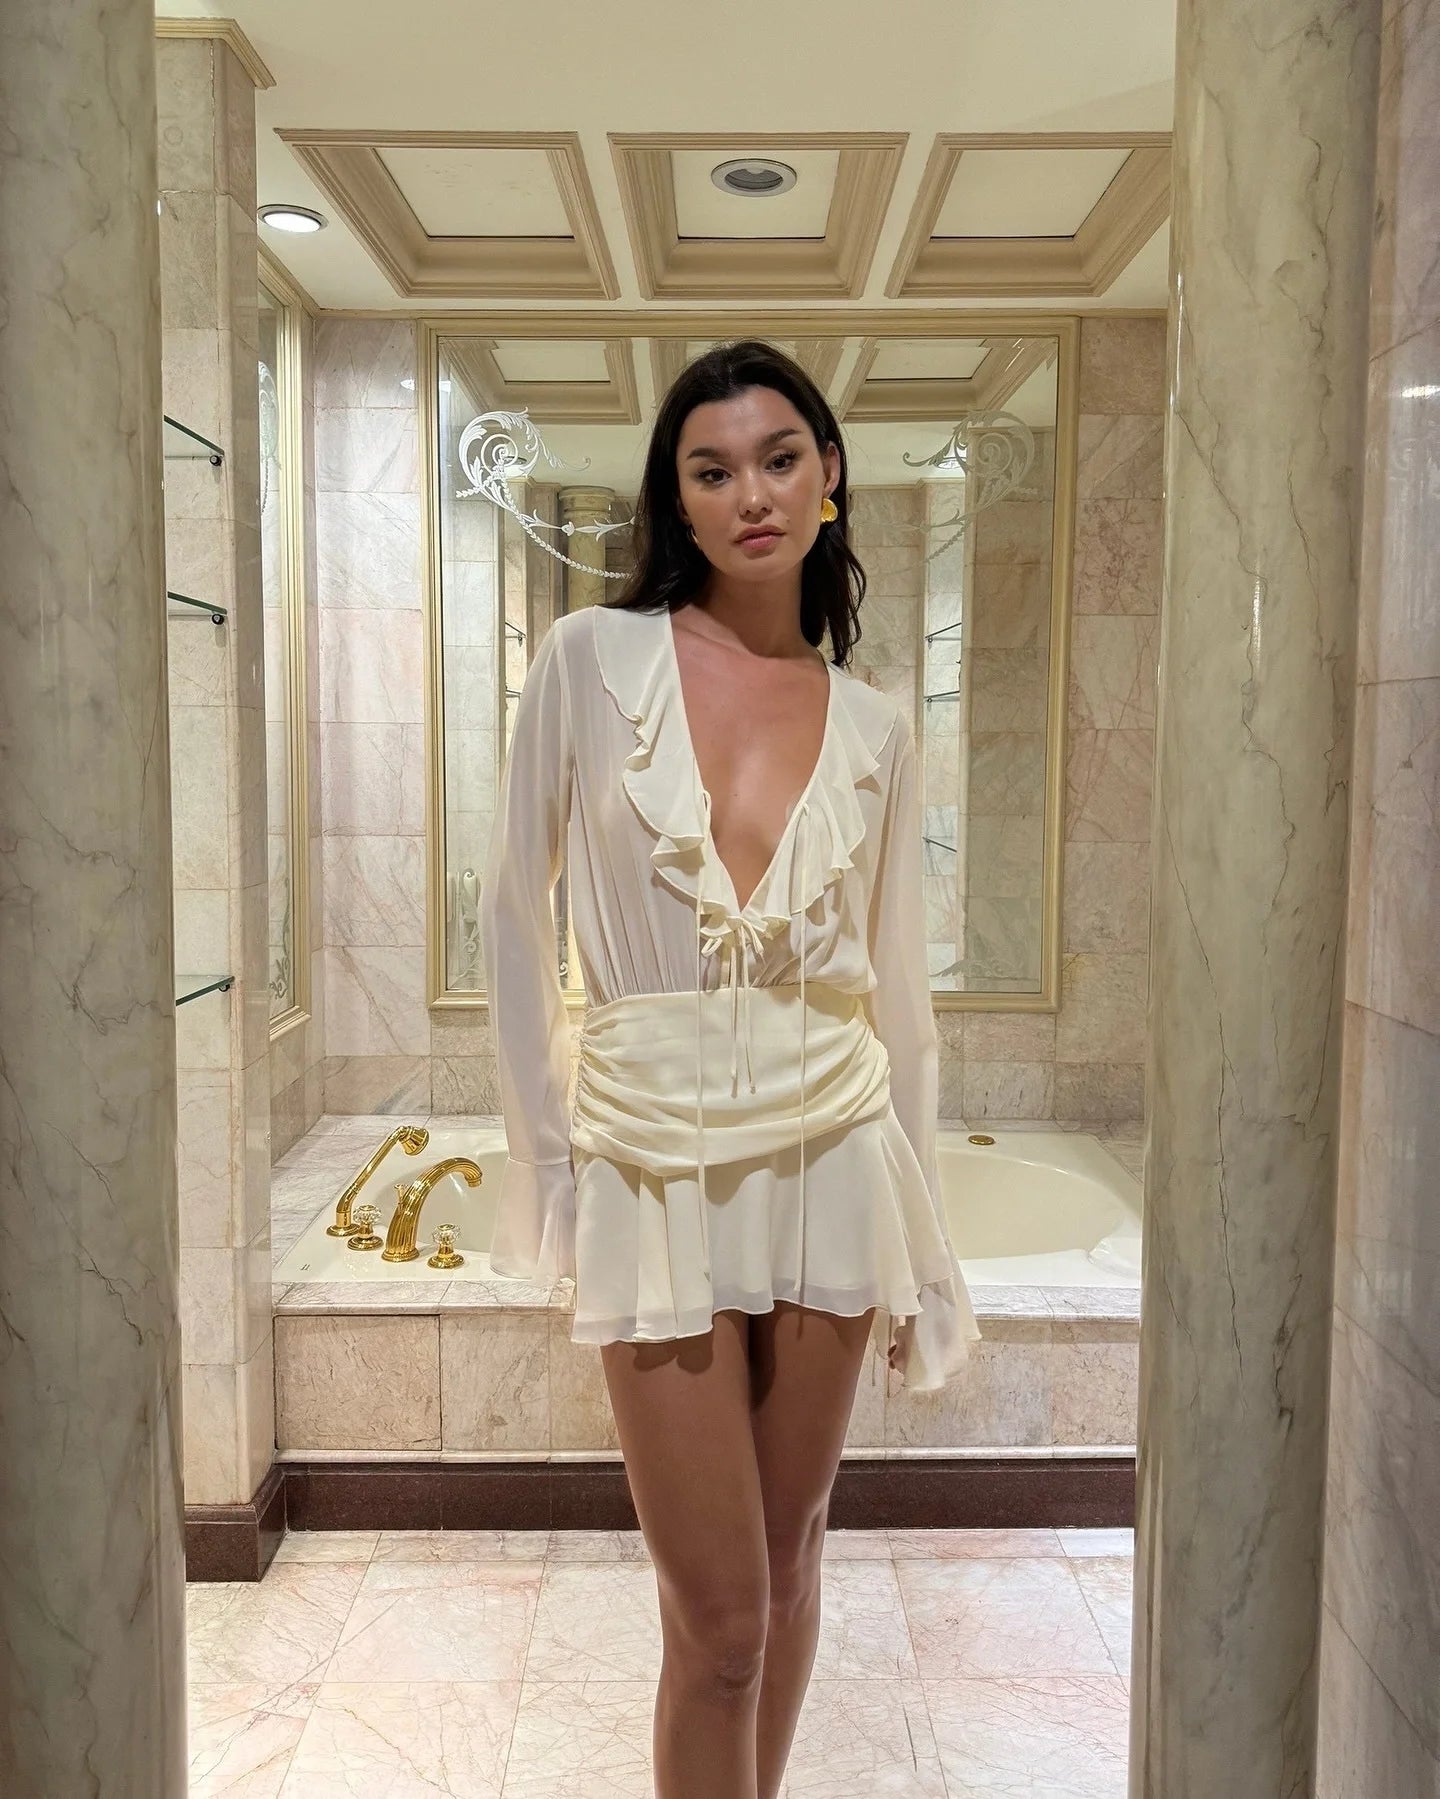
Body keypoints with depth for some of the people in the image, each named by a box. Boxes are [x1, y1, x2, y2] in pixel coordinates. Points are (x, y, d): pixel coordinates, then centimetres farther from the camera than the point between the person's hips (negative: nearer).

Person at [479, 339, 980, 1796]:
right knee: (720, 1619, 3)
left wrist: (921, 1245, 9)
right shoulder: (593, 656, -4)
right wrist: (543, 1151, -1)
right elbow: (512, 909, 1)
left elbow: (897, 990, 7)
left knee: (787, 1561, 18)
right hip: (654, 1159, -2)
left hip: (829, 1152, 3)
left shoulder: (873, 725, 3)